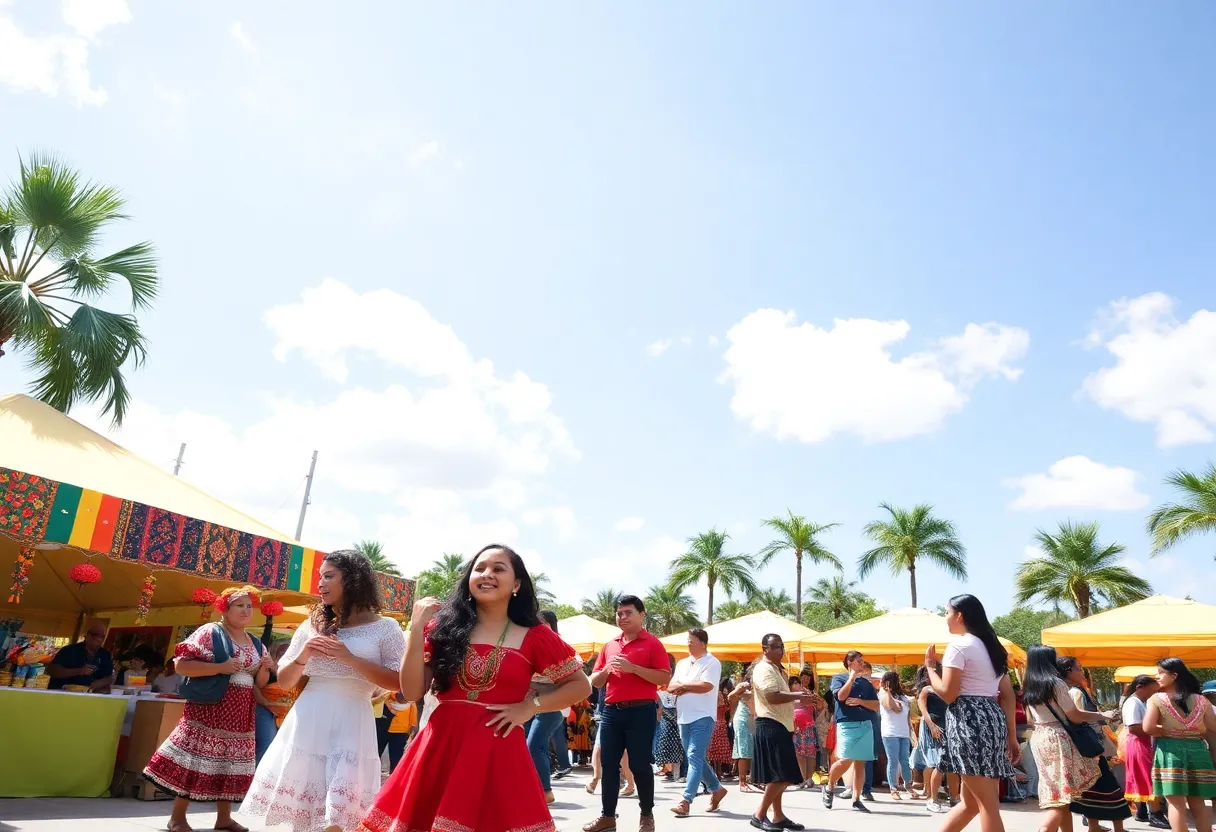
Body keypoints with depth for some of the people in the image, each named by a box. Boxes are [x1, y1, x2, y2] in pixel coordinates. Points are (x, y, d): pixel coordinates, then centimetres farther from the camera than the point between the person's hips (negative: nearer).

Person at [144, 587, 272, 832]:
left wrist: (264, 667, -6)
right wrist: (221, 667, -22)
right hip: (209, 708, -6)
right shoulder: (210, 632, -7)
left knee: (231, 762, 9)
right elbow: (181, 665, -14)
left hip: (240, 714, 6)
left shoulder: (256, 643, 12)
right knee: (196, 759, -4)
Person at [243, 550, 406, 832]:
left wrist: (350, 659, -17)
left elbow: (398, 683, -9)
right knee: (299, 809, 8)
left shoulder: (385, 628, -1)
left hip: (351, 727, -4)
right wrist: (302, 657, -7)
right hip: (307, 723, 4)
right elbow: (283, 681, 15)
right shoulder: (312, 626, 11)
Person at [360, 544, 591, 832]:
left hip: (498, 751, -2)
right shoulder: (444, 627, 6)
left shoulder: (534, 636, 1)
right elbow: (412, 692, 0)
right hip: (440, 744, 2)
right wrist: (417, 628, -7)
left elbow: (581, 685, 7)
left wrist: (529, 707, -5)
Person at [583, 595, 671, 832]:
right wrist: (606, 670, -6)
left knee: (639, 764, 1)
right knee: (609, 764, 7)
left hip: (641, 711, -5)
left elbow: (665, 678, -11)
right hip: (611, 711, 5)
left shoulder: (652, 643, -1)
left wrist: (633, 668, -18)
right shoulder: (609, 646, 14)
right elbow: (595, 681, 17)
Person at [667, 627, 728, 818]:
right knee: (695, 758, 13)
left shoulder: (712, 663, -6)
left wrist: (682, 685, -7)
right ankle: (716, 788, 31)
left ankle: (685, 801, -16)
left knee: (694, 757, -13)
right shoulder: (682, 663, 14)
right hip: (684, 718, 8)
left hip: (703, 717, -7)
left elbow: (705, 686, -19)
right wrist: (691, 688, -10)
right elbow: (670, 687, 7)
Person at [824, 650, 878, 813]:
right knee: (845, 761, -13)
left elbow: (876, 705, 11)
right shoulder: (839, 678, 3)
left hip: (866, 725, 5)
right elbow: (841, 696, -14)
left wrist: (859, 701, -6)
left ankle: (856, 800, 8)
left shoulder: (866, 682, 16)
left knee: (860, 763, 2)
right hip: (847, 725, -5)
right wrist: (852, 677, -9)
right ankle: (829, 787, 11)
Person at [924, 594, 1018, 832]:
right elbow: (1008, 696, 15)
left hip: (968, 721, -9)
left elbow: (947, 694, -13)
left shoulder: (958, 645, -10)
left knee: (987, 804, -5)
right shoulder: (991, 647, 16)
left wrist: (930, 665, 2)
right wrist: (1011, 736, 17)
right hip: (992, 720, 9)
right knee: (970, 801, 12)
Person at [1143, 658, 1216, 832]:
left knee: (1176, 802, 1)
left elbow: (1148, 728, -12)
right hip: (1197, 750, 4)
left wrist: (1167, 731, 4)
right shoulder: (1201, 700, 4)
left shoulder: (1156, 699, -7)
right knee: (1198, 802, 15)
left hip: (1169, 750, -4)